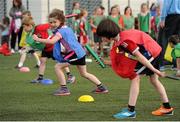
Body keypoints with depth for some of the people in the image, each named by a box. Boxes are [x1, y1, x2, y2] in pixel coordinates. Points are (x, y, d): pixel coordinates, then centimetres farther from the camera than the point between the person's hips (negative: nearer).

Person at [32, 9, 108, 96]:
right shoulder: (68, 29, 16)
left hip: (74, 54, -10)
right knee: (84, 73, 24)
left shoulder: (60, 31, -13)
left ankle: (64, 89, -5)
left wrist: (38, 39, -24)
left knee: (58, 67, -7)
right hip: (81, 53, 10)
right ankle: (101, 87, 29)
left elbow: (52, 41, -28)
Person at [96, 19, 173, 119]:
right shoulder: (119, 40, 2)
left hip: (150, 52, -10)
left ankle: (131, 110, -9)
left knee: (135, 78, -10)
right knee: (154, 80, 20)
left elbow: (139, 57, -24)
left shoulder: (125, 41, -27)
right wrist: (106, 62, 7)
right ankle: (167, 108, 29)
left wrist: (154, 70, -21)